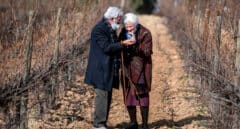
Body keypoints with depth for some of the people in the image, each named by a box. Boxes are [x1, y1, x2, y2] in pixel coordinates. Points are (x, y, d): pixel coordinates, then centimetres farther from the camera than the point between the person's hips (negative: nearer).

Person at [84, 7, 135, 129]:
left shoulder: (111, 29, 15)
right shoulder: (99, 29, -15)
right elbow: (106, 47, -22)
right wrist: (123, 44, -24)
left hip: (109, 70, 9)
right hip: (101, 69, -9)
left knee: (107, 96, 10)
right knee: (102, 96, -9)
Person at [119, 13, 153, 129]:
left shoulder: (145, 34, -13)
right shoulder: (123, 32, 3)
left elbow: (147, 52, -18)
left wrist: (136, 44, -30)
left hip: (140, 69, -5)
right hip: (127, 69, 5)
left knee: (142, 96, -3)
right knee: (128, 95, 9)